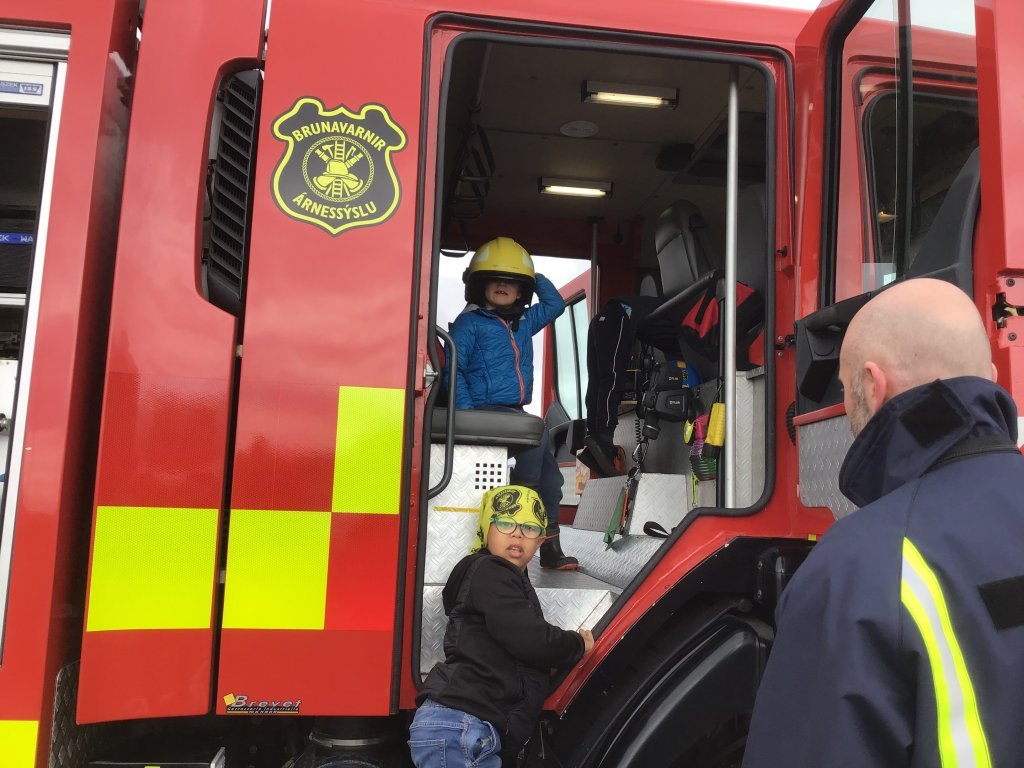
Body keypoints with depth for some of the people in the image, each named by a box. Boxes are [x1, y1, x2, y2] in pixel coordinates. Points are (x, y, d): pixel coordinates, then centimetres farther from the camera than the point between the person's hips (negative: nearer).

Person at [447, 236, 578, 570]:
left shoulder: (524, 322, 20)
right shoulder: (469, 323, 2)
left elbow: (555, 303, 32)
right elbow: (455, 369, -6)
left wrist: (535, 276, 20)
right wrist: (467, 411, -18)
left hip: (515, 413, 7)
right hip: (487, 411, -7)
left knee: (549, 469, 0)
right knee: (537, 438, -29)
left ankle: (550, 546, 5)